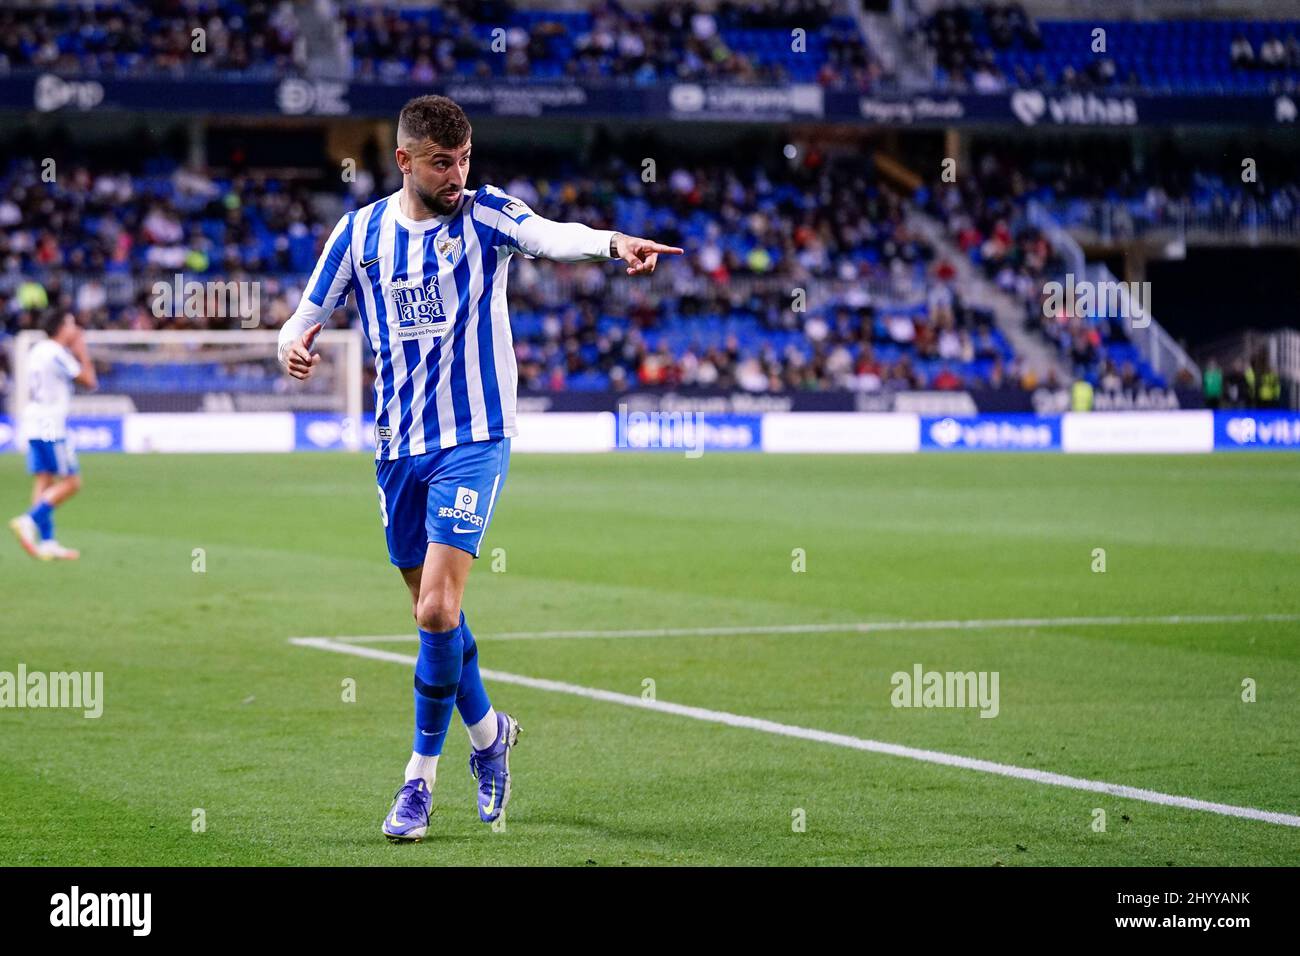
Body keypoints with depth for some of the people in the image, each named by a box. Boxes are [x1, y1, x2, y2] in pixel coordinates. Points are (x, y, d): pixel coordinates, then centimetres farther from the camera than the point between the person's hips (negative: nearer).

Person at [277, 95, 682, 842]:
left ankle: (422, 777, -1)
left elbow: (551, 236, -26)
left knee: (438, 610, -15)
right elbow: (309, 313, 14)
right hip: (399, 445, 4)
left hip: (473, 439, -4)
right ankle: (488, 731, 37)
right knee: (434, 611, 12)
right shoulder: (360, 233, 5)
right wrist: (295, 343, -10)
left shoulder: (484, 214, -6)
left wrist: (613, 243, -47)